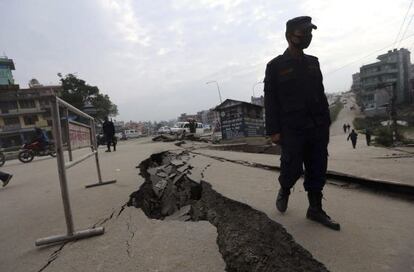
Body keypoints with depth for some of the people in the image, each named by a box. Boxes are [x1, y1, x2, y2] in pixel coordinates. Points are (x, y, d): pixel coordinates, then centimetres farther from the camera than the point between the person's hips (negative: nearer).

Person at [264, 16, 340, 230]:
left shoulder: (313, 62, 15)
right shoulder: (275, 65, 0)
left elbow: (321, 94, 16)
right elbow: (270, 100, -5)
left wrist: (326, 122, 10)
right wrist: (273, 130, -11)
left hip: (317, 128, 5)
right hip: (292, 130, -5)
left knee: (318, 171, 7)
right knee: (293, 169, -1)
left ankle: (315, 209, 21)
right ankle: (284, 191, 30)